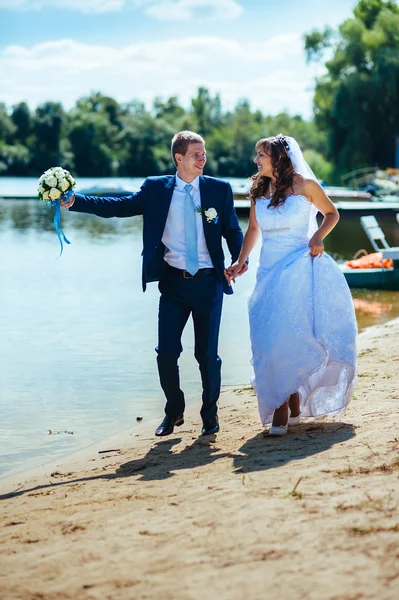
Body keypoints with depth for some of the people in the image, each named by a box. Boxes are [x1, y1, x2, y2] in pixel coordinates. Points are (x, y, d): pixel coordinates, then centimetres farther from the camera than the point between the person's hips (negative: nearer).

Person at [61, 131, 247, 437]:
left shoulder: (219, 189, 1)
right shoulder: (156, 188, 2)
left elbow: (233, 230, 3)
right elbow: (119, 205, -2)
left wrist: (240, 259, -16)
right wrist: (74, 201, -11)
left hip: (208, 283, -1)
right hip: (173, 282, 1)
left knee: (207, 353, 5)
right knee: (166, 351, 2)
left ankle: (210, 413, 26)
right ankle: (174, 411, 24)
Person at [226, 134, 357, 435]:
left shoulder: (304, 185, -4)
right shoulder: (259, 190, 9)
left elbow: (332, 213, 7)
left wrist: (318, 236, -10)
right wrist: (240, 261, 9)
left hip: (300, 268, -4)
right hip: (270, 271, 4)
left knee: (293, 334, -9)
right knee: (271, 338, -1)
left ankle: (288, 406, 0)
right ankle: (288, 405, 10)